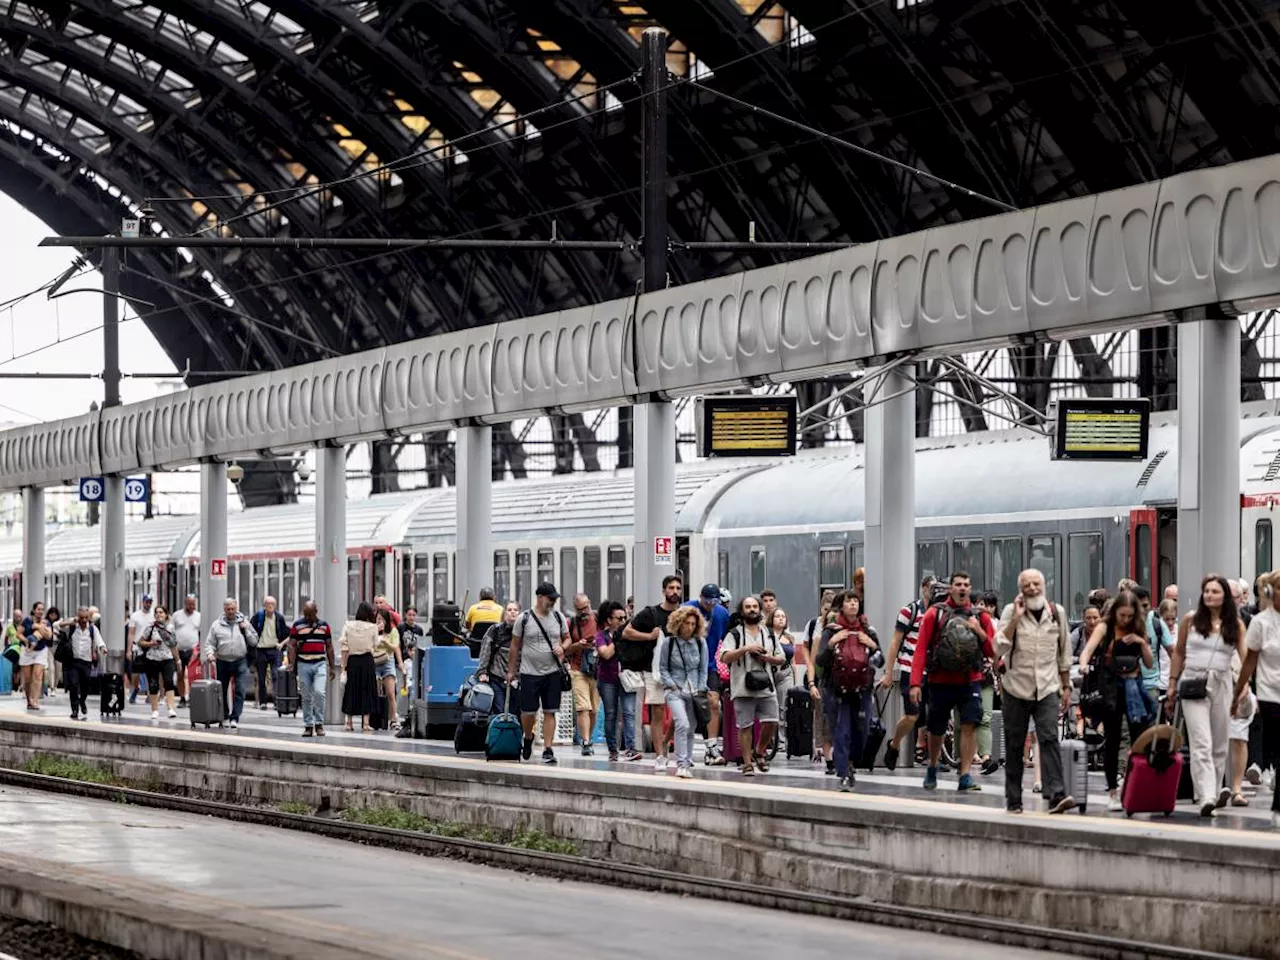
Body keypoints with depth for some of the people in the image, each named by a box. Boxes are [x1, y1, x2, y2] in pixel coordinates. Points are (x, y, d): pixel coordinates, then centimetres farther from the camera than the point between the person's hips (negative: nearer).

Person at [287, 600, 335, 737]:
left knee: (319, 692, -15)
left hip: (320, 664, 0)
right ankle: (308, 725, 12)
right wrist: (291, 663, -13)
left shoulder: (324, 626, 7)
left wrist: (332, 667, 10)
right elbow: (292, 645, 0)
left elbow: (329, 647, 12)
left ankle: (319, 724, -6)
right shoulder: (297, 625, 3)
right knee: (306, 697, 4)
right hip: (303, 664, 0)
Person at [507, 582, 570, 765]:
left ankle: (548, 750, 1)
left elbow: (567, 638, 19)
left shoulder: (558, 617, 6)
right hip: (530, 673, -2)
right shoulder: (524, 619, -3)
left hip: (552, 672, 2)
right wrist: (511, 670, 6)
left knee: (550, 712, -2)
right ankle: (528, 738, 31)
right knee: (528, 712, 1)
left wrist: (562, 648, -5)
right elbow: (515, 645, 5)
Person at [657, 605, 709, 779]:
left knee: (691, 729, 6)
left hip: (694, 691, 3)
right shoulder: (668, 642, -2)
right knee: (682, 725, -20)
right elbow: (663, 668, 3)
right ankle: (682, 764, -20)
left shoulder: (700, 643, 5)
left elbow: (703, 669, 9)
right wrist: (673, 686, -9)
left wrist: (700, 690, 1)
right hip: (675, 691, -3)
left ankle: (687, 763, 18)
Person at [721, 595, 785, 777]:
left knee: (771, 722, -3)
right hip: (743, 689, -3)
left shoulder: (769, 634, 16)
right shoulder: (735, 635, 2)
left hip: (766, 688, 3)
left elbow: (781, 659, 17)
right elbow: (725, 657, -10)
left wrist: (767, 658, -3)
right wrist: (746, 649, -18)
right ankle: (747, 764, 6)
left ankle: (759, 752, 22)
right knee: (745, 727, -1)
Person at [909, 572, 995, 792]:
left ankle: (965, 776, -9)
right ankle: (932, 768, 36)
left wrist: (979, 632, -11)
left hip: (969, 681, 1)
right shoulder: (935, 613, 0)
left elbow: (992, 652, 7)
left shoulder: (980, 616, 7)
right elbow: (920, 650, -4)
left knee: (969, 725, -13)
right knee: (936, 730, 11)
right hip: (940, 681, -1)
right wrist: (916, 683, -11)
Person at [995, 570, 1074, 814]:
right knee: (1015, 746, 5)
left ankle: (1057, 796, -23)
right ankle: (1013, 800, 13)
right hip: (1016, 688, -1)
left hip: (1047, 688, 1)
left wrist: (1066, 687, 14)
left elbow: (1064, 653, 15)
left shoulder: (1056, 612, 6)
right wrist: (1016, 618, -18)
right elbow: (1000, 649, -14)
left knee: (1049, 739, -15)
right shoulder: (1011, 612, -2)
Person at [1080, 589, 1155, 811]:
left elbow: (1149, 663, 11)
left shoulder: (1138, 630, 10)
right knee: (1112, 741, 1)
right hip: (1110, 687, -3)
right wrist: (1084, 665, -40)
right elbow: (1088, 649, -18)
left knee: (1140, 739, -5)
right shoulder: (1104, 628, -1)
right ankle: (1113, 793, 6)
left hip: (1133, 687, 3)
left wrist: (1142, 642, -6)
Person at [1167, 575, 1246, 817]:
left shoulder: (1235, 625, 4)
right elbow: (1179, 652, 13)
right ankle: (1206, 797, -21)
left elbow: (1245, 656, -4)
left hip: (1221, 685, 2)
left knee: (1219, 745, 9)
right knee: (1201, 744, -12)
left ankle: (1215, 790, 22)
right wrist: (1172, 683, 10)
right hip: (1194, 684, -2)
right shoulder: (1190, 620, 5)